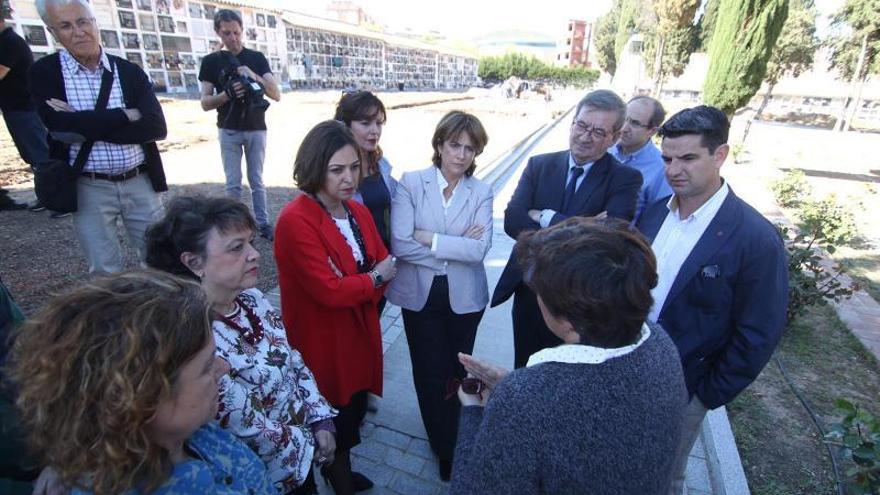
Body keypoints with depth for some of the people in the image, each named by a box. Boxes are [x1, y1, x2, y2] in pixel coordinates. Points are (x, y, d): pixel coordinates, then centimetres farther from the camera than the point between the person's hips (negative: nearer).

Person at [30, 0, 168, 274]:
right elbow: (60, 125, -17)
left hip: (140, 183, 1)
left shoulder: (129, 71, 3)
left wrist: (85, 127, -15)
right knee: (104, 270, 9)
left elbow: (156, 126, -10)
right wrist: (125, 115, -14)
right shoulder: (44, 72, -1)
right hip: (88, 189, -1)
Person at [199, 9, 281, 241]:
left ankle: (263, 224, 12)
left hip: (256, 128, 0)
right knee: (233, 183, 3)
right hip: (229, 130, 0)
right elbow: (205, 103, -1)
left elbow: (277, 95, -5)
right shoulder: (211, 61, 2)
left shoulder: (257, 58, 3)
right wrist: (227, 93, -20)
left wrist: (254, 76, -22)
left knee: (257, 180, 7)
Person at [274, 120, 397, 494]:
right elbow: (329, 290, -26)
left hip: (360, 331, 8)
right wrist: (373, 279, -10)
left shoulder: (358, 212, 3)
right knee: (334, 423, 12)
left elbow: (384, 264, 5)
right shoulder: (295, 221, -23)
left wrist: (357, 288, -14)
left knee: (354, 414, 24)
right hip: (323, 342, -7)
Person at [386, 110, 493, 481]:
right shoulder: (411, 183, -8)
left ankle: (451, 441, 47)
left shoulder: (481, 192, -4)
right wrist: (457, 247, -17)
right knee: (430, 371, 11)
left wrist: (429, 238, -19)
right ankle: (446, 447, 39)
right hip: (419, 294, -1)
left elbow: (480, 248, -17)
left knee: (456, 370, 18)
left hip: (464, 297, 1)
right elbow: (399, 244, -17)